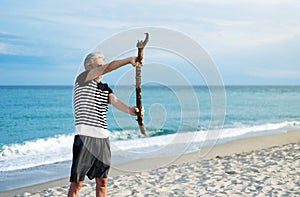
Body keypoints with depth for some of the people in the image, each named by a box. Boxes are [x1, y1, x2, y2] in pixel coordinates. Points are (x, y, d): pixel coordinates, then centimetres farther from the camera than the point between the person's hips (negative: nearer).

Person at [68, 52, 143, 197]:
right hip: (85, 137, -6)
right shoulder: (82, 79, 0)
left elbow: (115, 101, -4)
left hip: (103, 137, 7)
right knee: (77, 182, -5)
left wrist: (129, 110, -25)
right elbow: (108, 68, -15)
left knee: (102, 182, 11)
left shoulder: (105, 88, 18)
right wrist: (130, 60, -19)